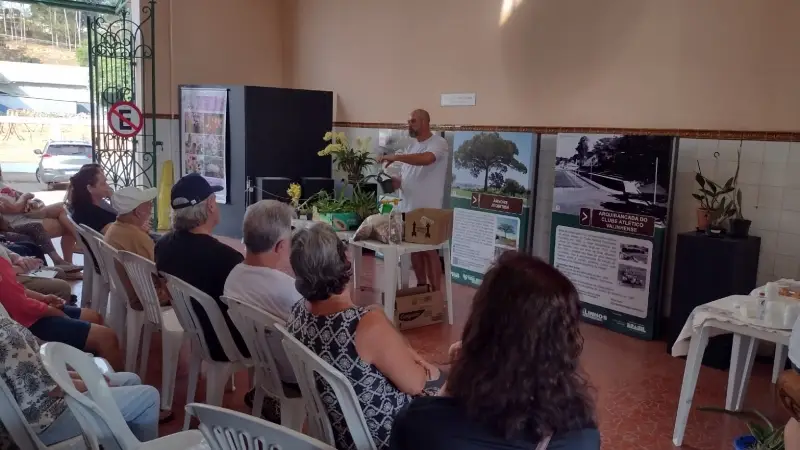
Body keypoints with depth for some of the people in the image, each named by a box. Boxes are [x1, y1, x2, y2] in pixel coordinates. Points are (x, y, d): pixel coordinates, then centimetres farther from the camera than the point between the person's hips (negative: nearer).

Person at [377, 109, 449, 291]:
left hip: (428, 209, -7)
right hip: (408, 208, 7)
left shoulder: (438, 143, -8)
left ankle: (436, 292, 8)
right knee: (415, 249, 12)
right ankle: (421, 288, 23)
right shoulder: (411, 148, 16)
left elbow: (426, 159, -29)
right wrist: (394, 182, -5)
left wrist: (395, 157, -26)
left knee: (429, 250, -1)